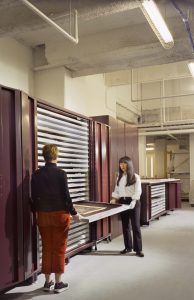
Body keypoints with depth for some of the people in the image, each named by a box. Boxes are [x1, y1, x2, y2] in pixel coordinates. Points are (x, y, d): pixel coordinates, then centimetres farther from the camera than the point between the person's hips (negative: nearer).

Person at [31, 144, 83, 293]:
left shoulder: (36, 174, 1)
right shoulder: (60, 173, -10)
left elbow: (34, 196, 5)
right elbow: (66, 195, -10)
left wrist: (37, 211, 20)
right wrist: (74, 213, -1)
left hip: (43, 215, 4)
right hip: (60, 214, -3)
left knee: (47, 248, 12)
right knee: (59, 249, 5)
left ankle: (48, 282, 21)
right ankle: (58, 283, 12)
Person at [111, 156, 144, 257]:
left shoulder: (135, 177, -6)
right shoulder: (119, 177, 12)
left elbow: (138, 191, -13)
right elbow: (117, 190, 15)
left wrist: (133, 201, -25)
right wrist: (114, 199, -1)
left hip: (133, 202, -5)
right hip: (122, 202, 5)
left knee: (135, 226, -2)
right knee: (125, 225, 11)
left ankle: (138, 249, 5)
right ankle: (128, 247, 22)